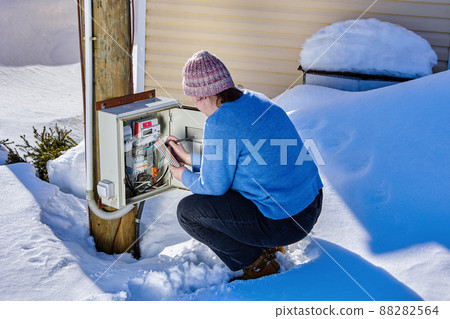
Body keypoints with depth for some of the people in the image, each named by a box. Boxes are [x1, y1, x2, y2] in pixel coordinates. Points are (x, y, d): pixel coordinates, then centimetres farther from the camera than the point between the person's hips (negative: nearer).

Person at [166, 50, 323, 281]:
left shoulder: (219, 123, -20)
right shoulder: (255, 100, 7)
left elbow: (213, 187, -9)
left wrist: (185, 177, 11)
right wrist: (189, 158, 26)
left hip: (285, 223, -9)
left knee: (187, 210, 0)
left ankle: (258, 264, 5)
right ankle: (269, 243, 21)